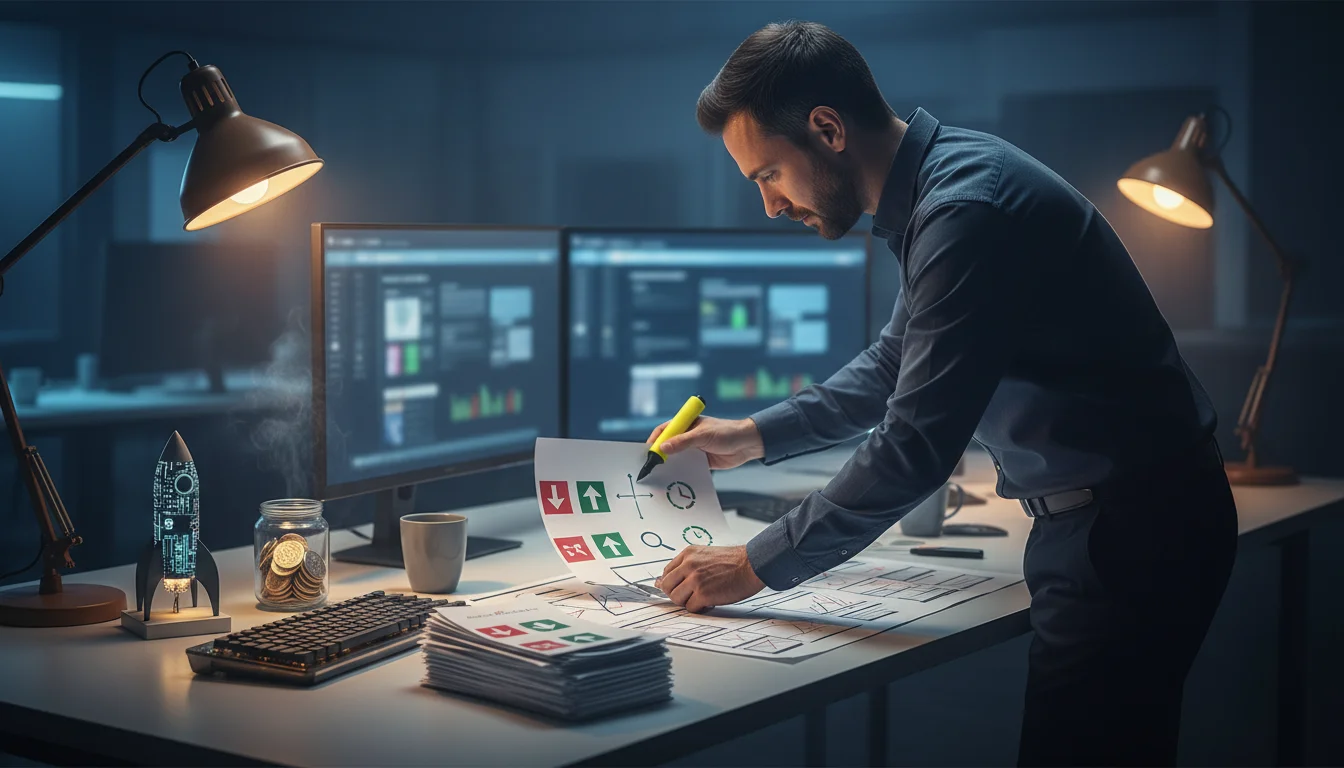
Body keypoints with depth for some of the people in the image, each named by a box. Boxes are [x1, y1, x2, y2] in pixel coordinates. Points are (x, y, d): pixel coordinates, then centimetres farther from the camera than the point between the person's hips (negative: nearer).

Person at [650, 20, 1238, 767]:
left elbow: (915, 447, -25)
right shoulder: (938, 187, 9)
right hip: (1113, 517, 10)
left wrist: (756, 567, -17)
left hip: (1130, 531, -10)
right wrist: (755, 436, 19)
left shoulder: (966, 209, -23)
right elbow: (898, 362, 24)